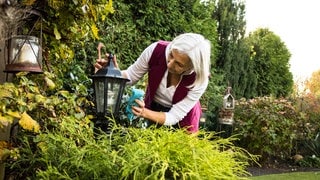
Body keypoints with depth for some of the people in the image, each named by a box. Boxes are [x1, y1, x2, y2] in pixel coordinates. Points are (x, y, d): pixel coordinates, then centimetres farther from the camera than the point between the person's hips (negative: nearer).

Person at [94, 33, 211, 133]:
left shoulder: (199, 80, -33)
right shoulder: (156, 50, -30)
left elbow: (173, 117, -28)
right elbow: (130, 76, -13)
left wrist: (145, 113, -45)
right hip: (152, 108, 2)